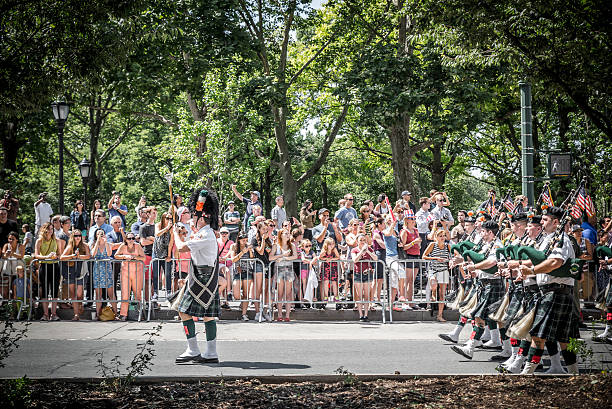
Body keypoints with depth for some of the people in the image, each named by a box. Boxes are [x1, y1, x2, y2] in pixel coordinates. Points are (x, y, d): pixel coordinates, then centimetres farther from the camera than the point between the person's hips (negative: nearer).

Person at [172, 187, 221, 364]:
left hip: (201, 279, -10)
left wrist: (176, 233, -3)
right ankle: (211, 353, 11)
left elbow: (181, 247, -19)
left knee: (185, 311, -6)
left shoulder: (204, 235, -18)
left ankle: (193, 350, -5)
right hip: (209, 280, 10)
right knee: (208, 315, 9)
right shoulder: (209, 233, 14)